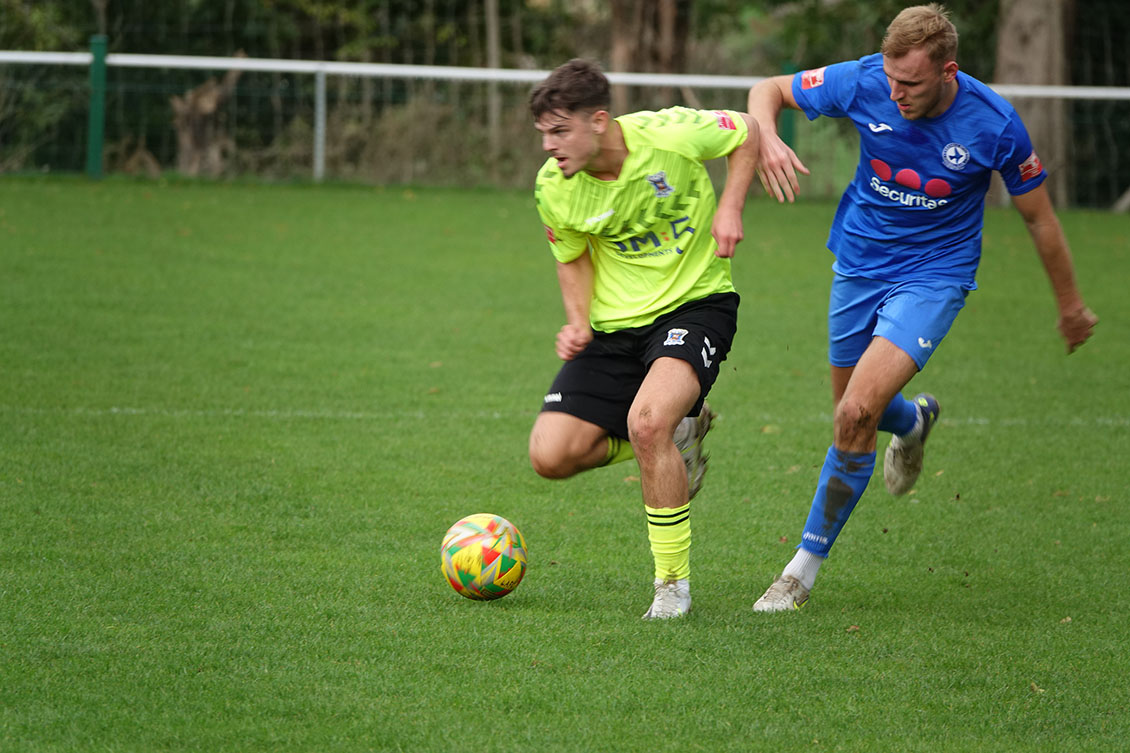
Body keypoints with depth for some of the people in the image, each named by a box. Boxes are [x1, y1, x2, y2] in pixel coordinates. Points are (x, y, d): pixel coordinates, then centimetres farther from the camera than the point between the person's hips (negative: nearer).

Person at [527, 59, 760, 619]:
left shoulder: (669, 136, -20)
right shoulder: (553, 189, -10)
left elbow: (746, 131, 0)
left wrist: (730, 207, -13)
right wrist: (579, 323, -7)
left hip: (696, 303, -5)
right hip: (615, 324, 5)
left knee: (646, 421, -32)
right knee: (551, 456, -8)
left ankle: (672, 584, -15)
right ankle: (679, 435, 19)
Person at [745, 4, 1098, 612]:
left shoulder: (993, 124, -21)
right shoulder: (863, 83, -17)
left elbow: (1038, 217, -5)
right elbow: (769, 90, -2)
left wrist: (1071, 304, 7)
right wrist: (767, 138, -26)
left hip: (934, 275, -4)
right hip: (858, 264, 4)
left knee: (855, 416, -20)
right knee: (852, 412, 17)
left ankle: (805, 565, -5)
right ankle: (914, 422, 55)